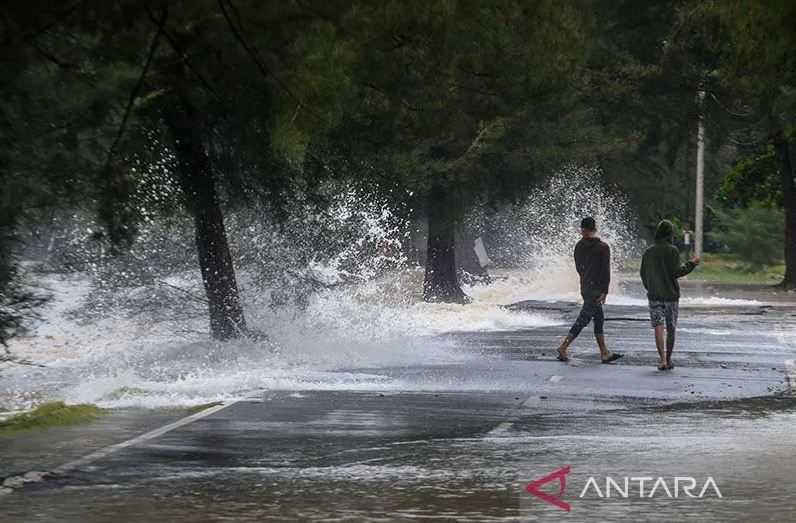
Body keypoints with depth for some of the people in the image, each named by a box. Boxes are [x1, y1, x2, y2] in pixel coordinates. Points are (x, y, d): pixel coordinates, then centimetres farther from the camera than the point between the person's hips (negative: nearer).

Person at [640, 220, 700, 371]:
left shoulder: (648, 252, 5)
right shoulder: (672, 250, -9)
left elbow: (643, 274, 10)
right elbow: (676, 272, -14)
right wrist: (691, 264, -2)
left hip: (654, 296, 2)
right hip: (671, 295, -2)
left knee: (658, 327, -4)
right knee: (671, 329, 10)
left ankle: (663, 359, -19)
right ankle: (668, 360, 16)